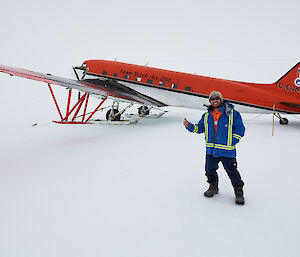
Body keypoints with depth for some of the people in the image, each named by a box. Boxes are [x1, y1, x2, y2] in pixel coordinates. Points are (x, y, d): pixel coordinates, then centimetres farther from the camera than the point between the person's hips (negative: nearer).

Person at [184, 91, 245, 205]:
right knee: (210, 170, 13)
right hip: (211, 150, 4)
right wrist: (189, 126, -2)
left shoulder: (232, 114, -4)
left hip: (227, 151, -4)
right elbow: (199, 128, 15)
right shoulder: (206, 116, 10)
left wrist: (231, 142, -9)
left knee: (232, 172, 3)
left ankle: (239, 192, 24)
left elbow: (239, 129, -2)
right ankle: (213, 187, 38)